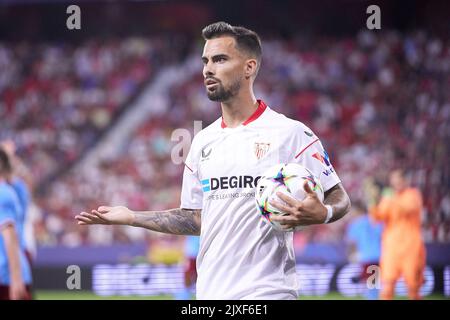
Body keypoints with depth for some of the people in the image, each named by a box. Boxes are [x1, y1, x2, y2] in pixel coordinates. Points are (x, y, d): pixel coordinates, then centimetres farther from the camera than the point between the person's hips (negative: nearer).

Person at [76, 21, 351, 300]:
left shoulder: (291, 133, -5)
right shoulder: (204, 141, 14)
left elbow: (339, 198, -3)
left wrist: (321, 213, -25)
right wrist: (131, 217, 13)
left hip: (267, 291, -6)